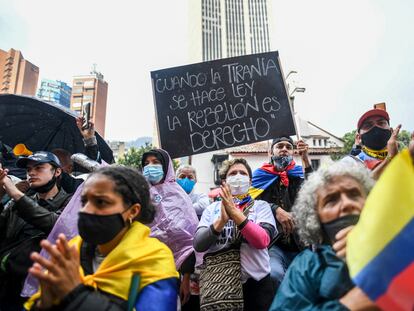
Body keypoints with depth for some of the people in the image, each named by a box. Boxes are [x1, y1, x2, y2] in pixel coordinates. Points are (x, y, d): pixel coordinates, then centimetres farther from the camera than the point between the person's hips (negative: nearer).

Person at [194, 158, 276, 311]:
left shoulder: (261, 206, 2)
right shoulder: (212, 208, 4)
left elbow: (263, 241, -13)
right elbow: (198, 245, -6)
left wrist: (235, 212, -20)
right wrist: (222, 220, -19)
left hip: (254, 282, 0)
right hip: (216, 282, 1)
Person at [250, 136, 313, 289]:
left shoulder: (299, 175, 15)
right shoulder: (261, 175, 11)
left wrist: (306, 159, -10)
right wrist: (276, 210, -18)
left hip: (300, 244, 3)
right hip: (273, 244, -2)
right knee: (274, 274, -29)